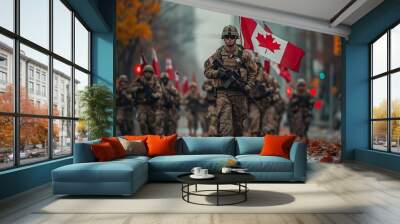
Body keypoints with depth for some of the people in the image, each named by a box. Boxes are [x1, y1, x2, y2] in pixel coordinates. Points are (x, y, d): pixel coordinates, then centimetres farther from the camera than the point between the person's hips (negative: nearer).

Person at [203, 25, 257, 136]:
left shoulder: (244, 54, 2)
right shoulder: (217, 54, 2)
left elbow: (253, 71, 8)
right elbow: (207, 71, 6)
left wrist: (248, 86, -4)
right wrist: (218, 72, -13)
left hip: (239, 93, 1)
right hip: (223, 93, -1)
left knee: (238, 123, 13)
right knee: (224, 123, -11)